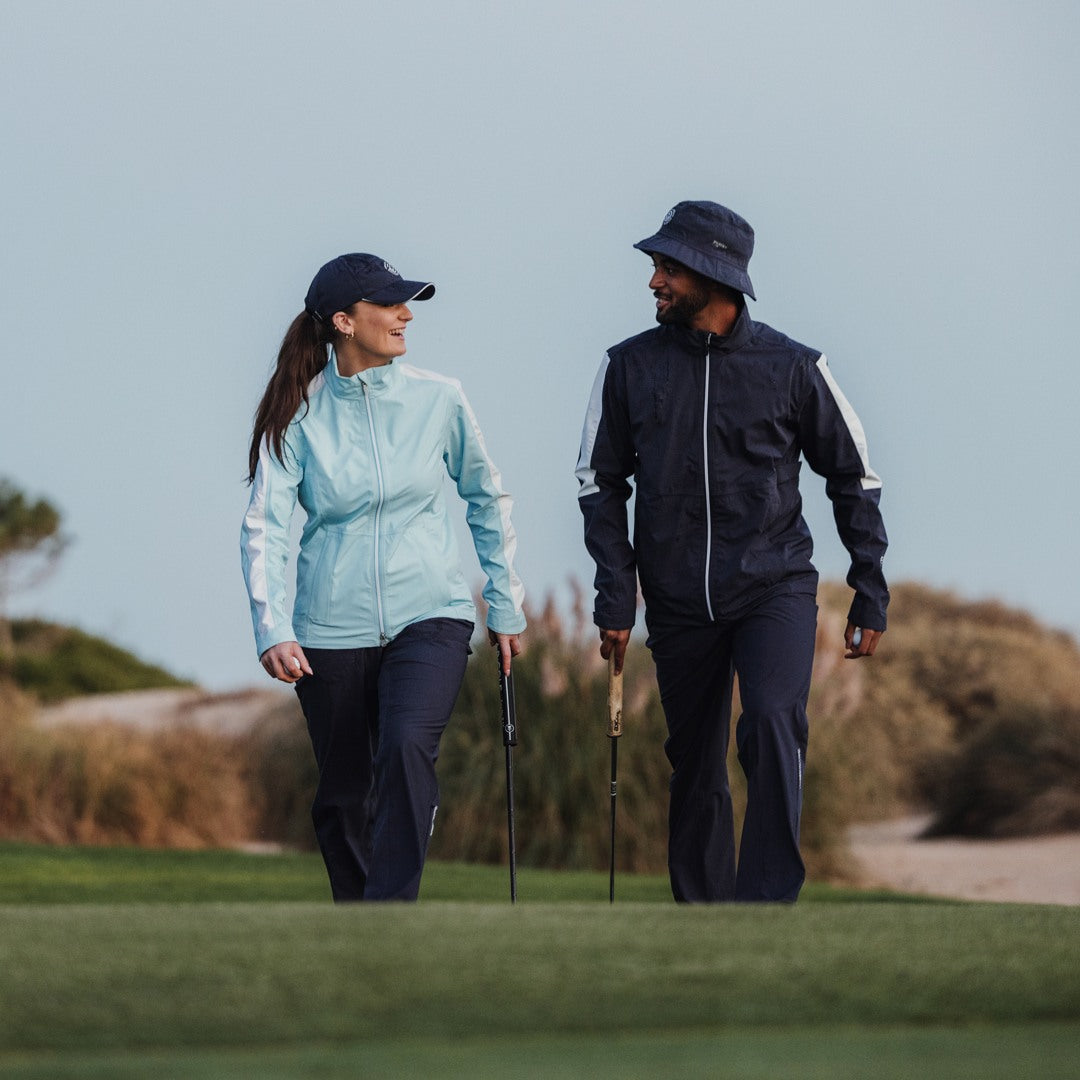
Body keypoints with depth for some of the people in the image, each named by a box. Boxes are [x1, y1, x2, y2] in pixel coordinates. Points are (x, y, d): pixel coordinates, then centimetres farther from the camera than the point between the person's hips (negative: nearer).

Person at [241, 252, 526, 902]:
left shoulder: (438, 400, 1)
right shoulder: (299, 418, -2)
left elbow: (488, 501, 15)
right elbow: (265, 527, -9)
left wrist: (507, 605, 16)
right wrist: (272, 629, -24)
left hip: (430, 614, -1)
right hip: (332, 628, 1)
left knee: (407, 748, -26)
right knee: (344, 795, 6)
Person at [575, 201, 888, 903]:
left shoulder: (791, 367, -3)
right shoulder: (630, 368, 1)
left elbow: (855, 477, 7)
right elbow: (602, 483, 7)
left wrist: (871, 596, 4)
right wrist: (616, 598, -2)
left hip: (776, 586, -2)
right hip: (680, 602, 2)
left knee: (774, 726, -25)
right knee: (695, 767, 7)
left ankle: (767, 907, -23)